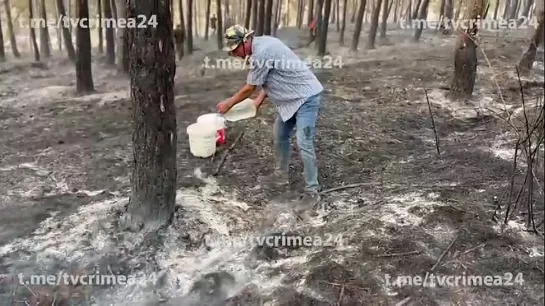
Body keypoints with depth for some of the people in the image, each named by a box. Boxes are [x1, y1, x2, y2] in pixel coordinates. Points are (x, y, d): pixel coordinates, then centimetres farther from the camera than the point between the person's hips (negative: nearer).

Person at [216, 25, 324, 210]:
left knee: (304, 144, -12)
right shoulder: (261, 45, 7)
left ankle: (312, 191, -4)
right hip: (292, 98, 10)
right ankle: (281, 175, 31)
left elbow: (249, 88, -15)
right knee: (280, 137, 17)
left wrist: (228, 104, -1)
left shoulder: (262, 53, -24)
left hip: (306, 97, -10)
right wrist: (259, 101, 6)